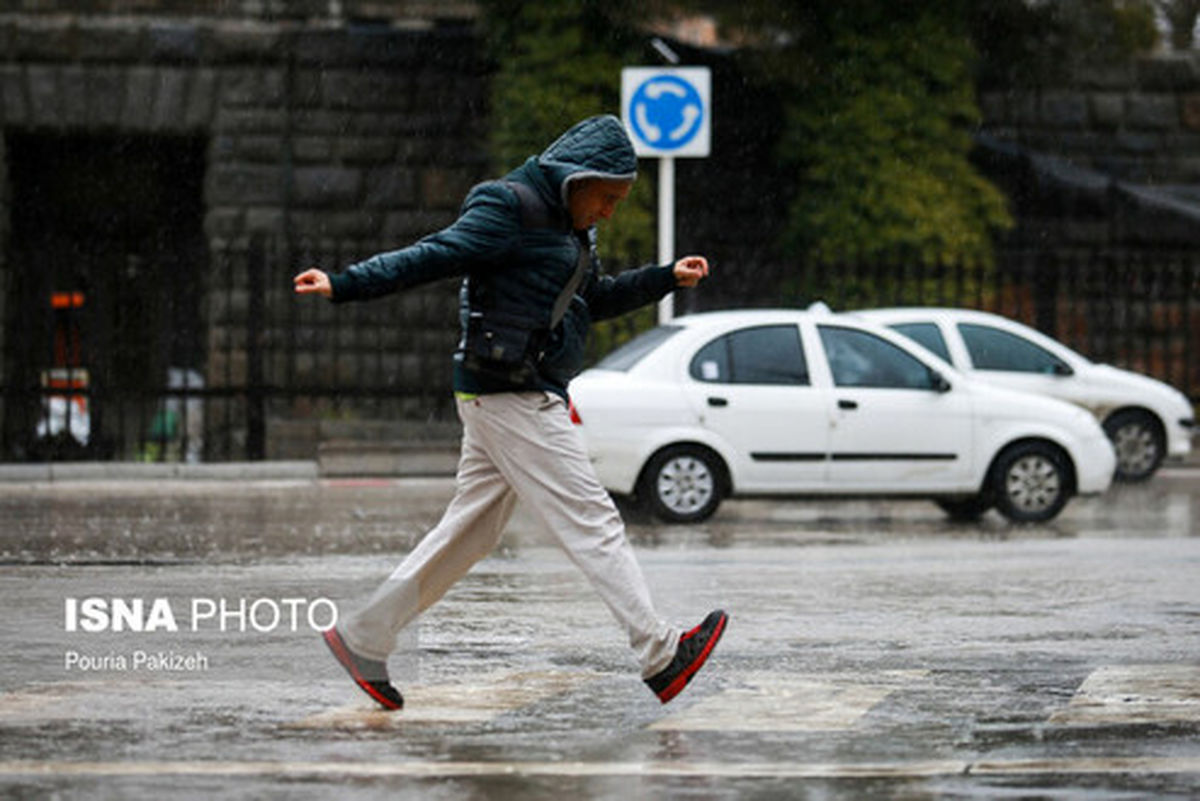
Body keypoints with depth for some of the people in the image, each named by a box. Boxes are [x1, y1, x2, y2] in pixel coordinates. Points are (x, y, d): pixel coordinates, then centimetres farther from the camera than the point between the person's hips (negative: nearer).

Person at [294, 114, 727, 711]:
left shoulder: (565, 223, 19)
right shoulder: (509, 209, -12)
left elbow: (594, 298, 31)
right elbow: (433, 257, -16)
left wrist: (667, 278, 22)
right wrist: (342, 287, -23)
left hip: (531, 394, 10)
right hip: (508, 394, -10)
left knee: (470, 530, 11)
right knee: (591, 522, -10)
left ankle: (362, 637, 16)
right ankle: (660, 656, -9)